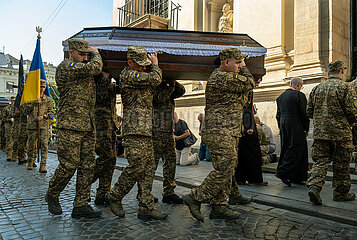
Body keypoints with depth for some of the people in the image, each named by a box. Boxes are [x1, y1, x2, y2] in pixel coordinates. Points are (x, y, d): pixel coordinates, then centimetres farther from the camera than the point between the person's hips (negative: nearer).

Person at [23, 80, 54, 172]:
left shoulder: (48, 99, 11)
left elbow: (51, 112, 7)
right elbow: (25, 111, 1)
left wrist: (43, 116, -11)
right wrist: (34, 103, -12)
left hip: (44, 125, 0)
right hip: (32, 125, 0)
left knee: (44, 145, -9)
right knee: (32, 145, 5)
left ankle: (43, 166, -8)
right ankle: (30, 163, 24)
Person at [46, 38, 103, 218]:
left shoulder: (84, 70, 21)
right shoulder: (65, 67, -7)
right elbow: (95, 68, -16)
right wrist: (96, 54, 2)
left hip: (88, 126, 8)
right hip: (70, 125, -8)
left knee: (88, 165, 4)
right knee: (69, 164, -4)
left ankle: (81, 205, 11)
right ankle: (52, 195, 24)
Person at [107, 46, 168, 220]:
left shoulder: (138, 76, 25)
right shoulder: (127, 75, -8)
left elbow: (151, 90, 25)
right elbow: (155, 79, -16)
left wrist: (153, 66, 20)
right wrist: (155, 66, 5)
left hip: (145, 129, 10)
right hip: (135, 128, -10)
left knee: (148, 168, 6)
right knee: (136, 167, -9)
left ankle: (146, 207, 10)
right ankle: (115, 197, 13)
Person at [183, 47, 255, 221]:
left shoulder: (226, 76, 21)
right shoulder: (222, 77, -14)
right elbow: (249, 84, -10)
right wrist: (243, 68, 6)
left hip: (229, 133, 11)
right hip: (220, 133, -11)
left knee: (227, 171, 11)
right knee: (223, 170, -9)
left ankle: (219, 207, 19)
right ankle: (194, 198, 4)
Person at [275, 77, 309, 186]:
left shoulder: (281, 96, 13)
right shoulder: (299, 95, -9)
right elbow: (304, 113, -10)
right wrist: (306, 129, 0)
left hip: (283, 125, 8)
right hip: (296, 127, -8)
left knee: (286, 149, 11)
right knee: (296, 149, -3)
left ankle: (294, 177, 19)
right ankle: (283, 172, -10)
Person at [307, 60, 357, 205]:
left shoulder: (317, 89, 8)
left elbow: (309, 112, 9)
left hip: (319, 132, 4)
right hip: (341, 133, -3)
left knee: (320, 161, 6)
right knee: (341, 165, 9)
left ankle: (314, 186, -12)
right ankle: (341, 193, 22)